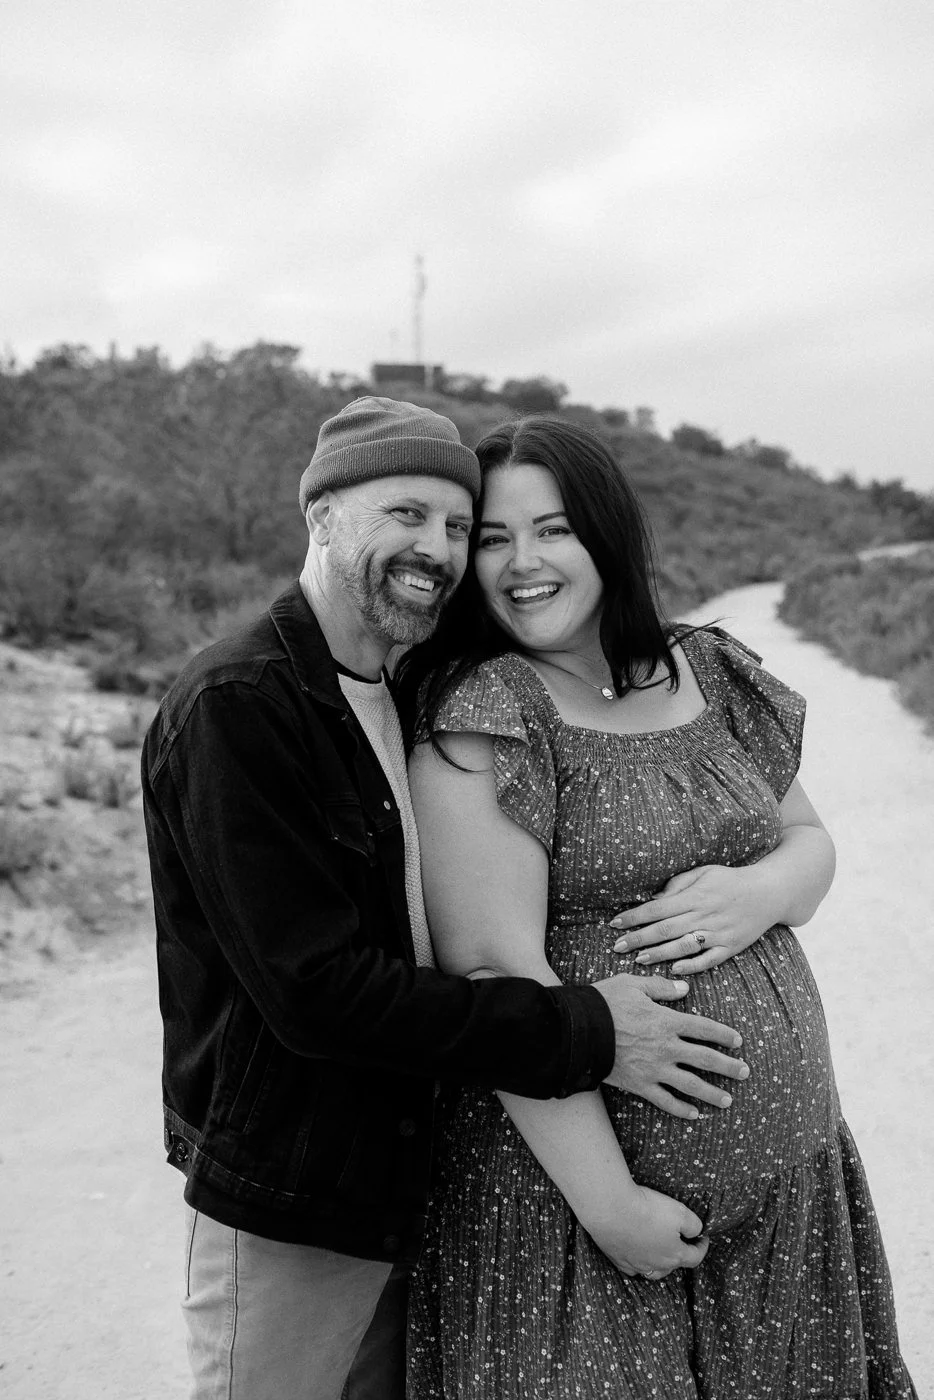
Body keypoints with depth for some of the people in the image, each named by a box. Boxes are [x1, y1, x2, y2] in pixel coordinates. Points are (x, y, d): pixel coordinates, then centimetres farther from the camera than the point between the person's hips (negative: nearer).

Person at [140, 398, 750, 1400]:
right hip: (284, 1218, -7)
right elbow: (315, 990, -24)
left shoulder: (400, 702, 7)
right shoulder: (232, 708, -19)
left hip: (403, 1193, 7)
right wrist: (583, 1035, -21)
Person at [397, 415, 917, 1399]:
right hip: (580, 1174, -5)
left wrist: (758, 892, -9)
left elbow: (810, 841, 14)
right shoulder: (481, 717, -13)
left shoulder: (712, 673, 5)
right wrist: (611, 1203, -18)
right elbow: (496, 971, -18)